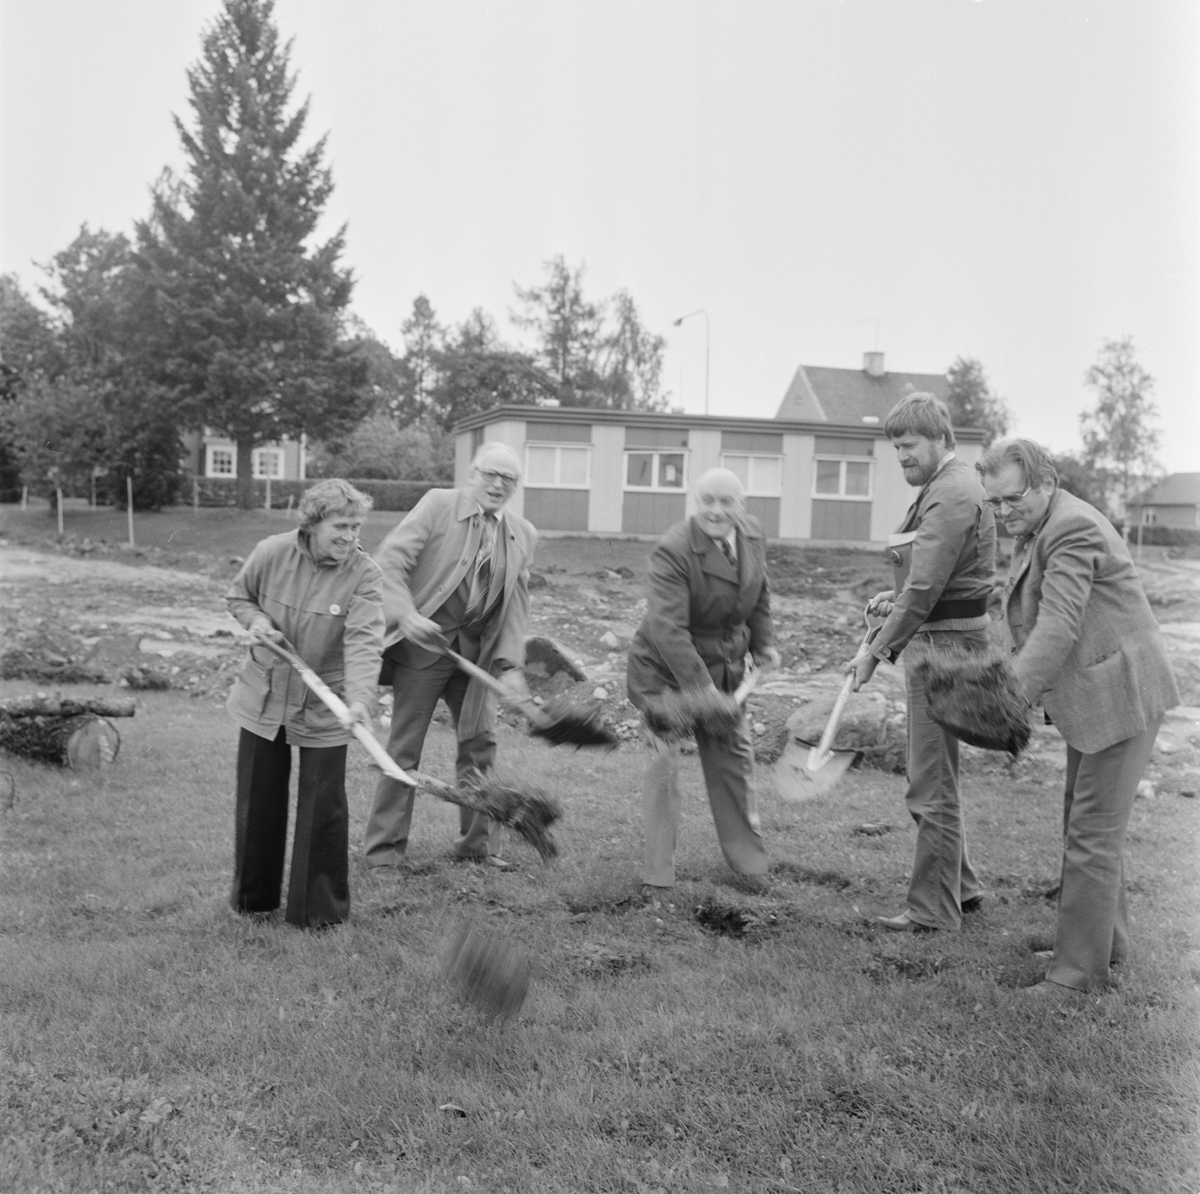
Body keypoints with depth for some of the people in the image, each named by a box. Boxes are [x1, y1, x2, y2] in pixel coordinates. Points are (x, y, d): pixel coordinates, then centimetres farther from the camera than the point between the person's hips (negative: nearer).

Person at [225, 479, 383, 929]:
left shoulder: (364, 574, -17)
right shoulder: (270, 553, -11)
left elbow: (364, 642, -27)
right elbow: (238, 595, 9)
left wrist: (359, 697, -43)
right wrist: (255, 619, -13)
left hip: (324, 709, -2)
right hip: (263, 700, 2)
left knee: (323, 808, 2)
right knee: (257, 803, 14)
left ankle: (319, 908, 19)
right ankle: (253, 897, 34)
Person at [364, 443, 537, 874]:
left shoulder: (523, 535, 7)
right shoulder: (437, 505, -5)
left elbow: (516, 606, 5)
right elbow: (390, 559, -12)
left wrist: (510, 665, -6)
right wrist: (406, 615, -25)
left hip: (476, 651, 5)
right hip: (424, 643, -4)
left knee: (481, 743, 10)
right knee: (404, 747, 0)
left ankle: (478, 843, 25)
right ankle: (384, 849, 11)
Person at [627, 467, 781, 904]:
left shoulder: (752, 534, -4)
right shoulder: (672, 552, -27)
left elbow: (759, 591, 16)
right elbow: (667, 628, -33)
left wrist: (761, 642, 13)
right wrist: (700, 688, -37)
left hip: (724, 663, 7)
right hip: (665, 667, -6)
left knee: (733, 755, 15)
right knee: (664, 761, -10)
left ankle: (748, 858, 33)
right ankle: (657, 880, 0)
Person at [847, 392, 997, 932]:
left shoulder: (952, 496, -17)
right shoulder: (948, 486, 16)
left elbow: (925, 589, -23)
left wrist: (876, 650, -21)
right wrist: (897, 596, 8)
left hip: (944, 644, -11)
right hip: (938, 640, 11)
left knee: (932, 786, -2)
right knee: (934, 777, 19)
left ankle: (933, 909, 8)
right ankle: (960, 886, 31)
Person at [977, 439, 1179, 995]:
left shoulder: (1073, 529, -20)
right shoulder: (1035, 530, 11)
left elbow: (1058, 626, -30)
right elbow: (1033, 625, 13)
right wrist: (1019, 690, 3)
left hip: (1121, 698, -10)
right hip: (1095, 698, 10)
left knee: (1092, 834, -5)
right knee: (1087, 825, 19)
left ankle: (1080, 967, 4)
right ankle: (1107, 941, 34)